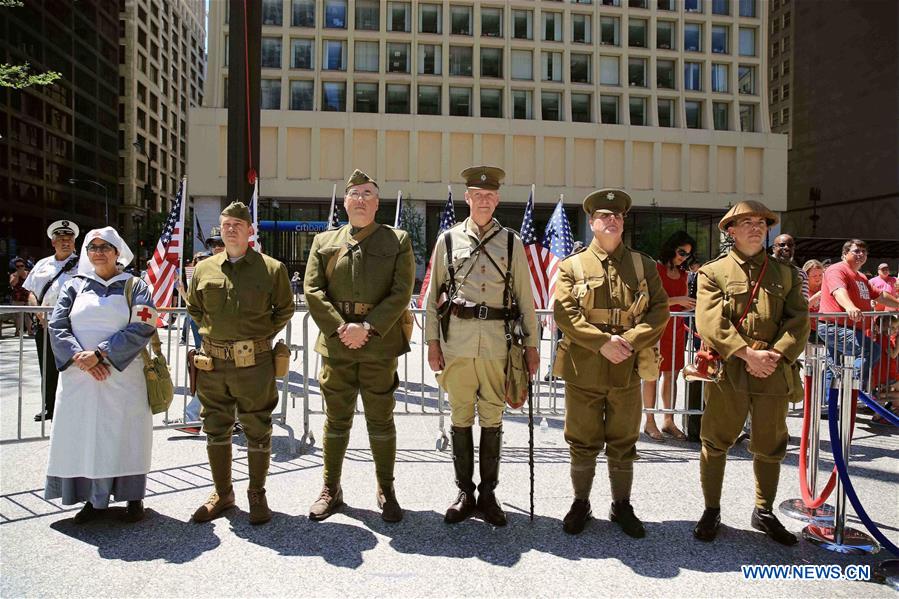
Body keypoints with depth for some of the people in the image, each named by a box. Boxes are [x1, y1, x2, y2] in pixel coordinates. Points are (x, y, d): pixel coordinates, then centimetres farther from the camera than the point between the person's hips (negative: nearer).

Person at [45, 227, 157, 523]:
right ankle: (93, 498, 18)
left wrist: (99, 354, -16)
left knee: (125, 434, 2)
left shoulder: (135, 287, 3)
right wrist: (80, 358, -14)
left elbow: (141, 329, -8)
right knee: (84, 435, 5)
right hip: (79, 377, 3)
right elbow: (57, 325, 2)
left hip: (123, 377, -2)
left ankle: (133, 498, 15)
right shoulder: (75, 286, 11)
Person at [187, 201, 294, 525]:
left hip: (254, 364, -3)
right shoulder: (203, 269, 7)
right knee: (216, 429, 12)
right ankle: (222, 493, 28)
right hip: (212, 364, 4)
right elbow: (193, 308, 21)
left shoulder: (272, 268, -2)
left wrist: (261, 336, 0)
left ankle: (257, 495, 21)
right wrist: (211, 332, 8)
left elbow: (284, 310, 8)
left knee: (257, 431, 5)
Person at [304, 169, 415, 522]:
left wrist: (367, 328, -13)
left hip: (379, 345, -1)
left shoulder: (398, 241, 5)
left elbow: (401, 292, -4)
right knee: (336, 420, 10)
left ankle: (386, 490, 21)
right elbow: (313, 291, 2)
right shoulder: (324, 242, 11)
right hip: (335, 343, 2)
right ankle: (331, 489, 24)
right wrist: (339, 329, -10)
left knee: (381, 420, 6)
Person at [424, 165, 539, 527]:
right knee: (460, 418, 6)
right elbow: (434, 294, 8)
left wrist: (531, 344, 5)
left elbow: (525, 298, 9)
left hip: (497, 341, 0)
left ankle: (488, 494, 19)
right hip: (456, 339, 0)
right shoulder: (448, 240, 8)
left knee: (492, 419, 7)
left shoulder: (511, 243, 8)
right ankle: (464, 493, 19)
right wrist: (432, 341, 2)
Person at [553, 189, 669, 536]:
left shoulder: (644, 266, 9)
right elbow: (564, 313, -7)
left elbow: (659, 311, 2)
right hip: (583, 371, -1)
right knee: (582, 442, 8)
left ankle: (622, 506, 27)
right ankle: (580, 504, 25)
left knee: (623, 443, 11)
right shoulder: (571, 267, 3)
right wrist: (603, 343, -18)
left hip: (627, 371, 2)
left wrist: (630, 340, -14)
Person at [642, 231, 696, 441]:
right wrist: (677, 300, -19)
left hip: (676, 328, 6)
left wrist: (692, 304, 1)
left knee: (672, 375, 8)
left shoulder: (683, 274, 16)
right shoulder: (656, 269, -5)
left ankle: (668, 421, 16)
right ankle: (649, 422, 6)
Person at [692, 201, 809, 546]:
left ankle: (764, 513, 31)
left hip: (774, 373, 3)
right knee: (716, 442, 4)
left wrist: (775, 355, -12)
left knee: (770, 447, 13)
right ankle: (711, 511, 21)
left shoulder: (786, 273, 12)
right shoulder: (713, 272, 2)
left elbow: (799, 321, 4)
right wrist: (748, 354, -18)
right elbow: (710, 323, -10)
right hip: (727, 372, -3)